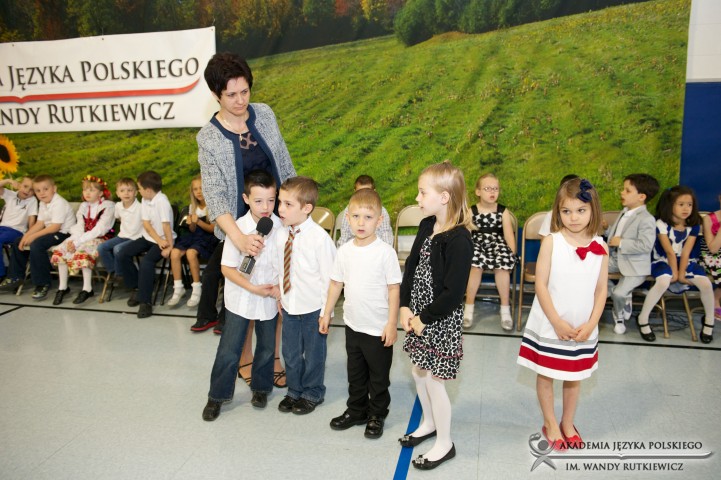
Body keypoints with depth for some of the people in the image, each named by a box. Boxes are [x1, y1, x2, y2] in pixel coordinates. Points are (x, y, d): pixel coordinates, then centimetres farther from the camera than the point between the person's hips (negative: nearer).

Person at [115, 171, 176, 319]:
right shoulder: (145, 200, 2)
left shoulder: (162, 201, -21)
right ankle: (136, 288, 13)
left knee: (146, 262, -30)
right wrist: (159, 240, -18)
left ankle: (145, 301, -17)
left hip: (163, 239, -8)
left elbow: (166, 225, -23)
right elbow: (146, 224, -4)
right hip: (149, 238, 8)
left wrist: (170, 247, -24)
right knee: (121, 255, -3)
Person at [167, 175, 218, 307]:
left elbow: (213, 229, -8)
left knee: (191, 253, -33)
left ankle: (196, 288, -18)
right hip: (195, 236, 6)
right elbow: (193, 230, 14)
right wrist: (191, 224, -9)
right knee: (175, 253, -21)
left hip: (208, 238, -6)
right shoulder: (193, 207, 13)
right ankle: (178, 288, -9)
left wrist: (199, 222, -22)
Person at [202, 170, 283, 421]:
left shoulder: (280, 227, -10)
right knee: (229, 350, 4)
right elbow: (227, 267, -13)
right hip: (240, 299, -2)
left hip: (270, 299, 3)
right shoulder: (238, 228, -17)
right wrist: (253, 288, -20)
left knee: (267, 347, 17)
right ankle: (218, 395, 23)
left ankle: (260, 387, 39)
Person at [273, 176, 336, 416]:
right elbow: (278, 268, 9)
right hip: (289, 306, 5)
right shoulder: (281, 235, -3)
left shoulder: (320, 238, -20)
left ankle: (312, 393, 36)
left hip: (313, 308, -5)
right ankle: (294, 391, 42)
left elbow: (329, 277, -16)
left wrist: (326, 312, -14)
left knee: (313, 354, 14)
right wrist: (280, 296, 9)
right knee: (290, 353, 20)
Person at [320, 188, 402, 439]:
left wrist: (392, 323, -14)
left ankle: (377, 416, 33)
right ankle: (356, 411, 40)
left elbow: (394, 288, -13)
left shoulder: (385, 252, -16)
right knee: (355, 374, 21)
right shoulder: (345, 251, -2)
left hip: (378, 329, -5)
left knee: (379, 377, 13)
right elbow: (336, 283, 8)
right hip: (353, 325, 5)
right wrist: (327, 313, 10)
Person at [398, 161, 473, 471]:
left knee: (434, 380, 4)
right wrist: (406, 307, -2)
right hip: (418, 315, 8)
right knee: (418, 372, 20)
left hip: (442, 320, -8)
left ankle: (444, 444, 26)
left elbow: (454, 293, -23)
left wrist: (425, 319, -15)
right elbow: (411, 266, 6)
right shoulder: (426, 226, 2)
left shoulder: (459, 240, -23)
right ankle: (429, 424, 45)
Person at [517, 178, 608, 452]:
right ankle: (550, 424, 33)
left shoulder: (600, 247, -3)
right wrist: (557, 322, -16)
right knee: (545, 375, 11)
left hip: (583, 329, 3)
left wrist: (591, 324, -9)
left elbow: (601, 289, 1)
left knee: (575, 377, 18)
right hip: (549, 326, -2)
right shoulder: (551, 242, -12)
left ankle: (568, 423, 39)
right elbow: (540, 285, -13)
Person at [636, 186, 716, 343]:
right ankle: (643, 319, -19)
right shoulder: (661, 224, -17)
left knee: (706, 284, -20)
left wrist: (681, 273, -12)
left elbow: (686, 252, -9)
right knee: (663, 282, -35)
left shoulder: (694, 225, -5)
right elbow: (670, 252, -15)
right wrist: (674, 273, -12)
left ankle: (709, 321, 7)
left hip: (686, 262, 4)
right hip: (663, 261, -4)